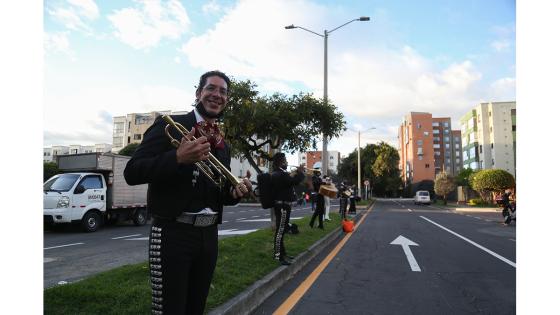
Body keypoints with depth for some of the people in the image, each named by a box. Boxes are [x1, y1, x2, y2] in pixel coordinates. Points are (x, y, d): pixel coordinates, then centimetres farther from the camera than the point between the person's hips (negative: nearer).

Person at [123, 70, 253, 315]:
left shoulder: (223, 145, 13)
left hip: (208, 236, 6)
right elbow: (132, 173, -12)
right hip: (173, 234, -6)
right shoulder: (169, 124, -5)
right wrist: (177, 158, -26)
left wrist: (235, 192, -4)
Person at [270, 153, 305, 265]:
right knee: (280, 230, -8)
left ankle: (282, 253, 25)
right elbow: (294, 181, -27)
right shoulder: (279, 174, -19)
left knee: (282, 230, 16)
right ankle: (278, 256, -5)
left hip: (283, 205, 11)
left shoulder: (279, 173, 16)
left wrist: (297, 173, 11)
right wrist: (300, 172, -10)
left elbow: (290, 182, 19)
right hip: (282, 205, -11)